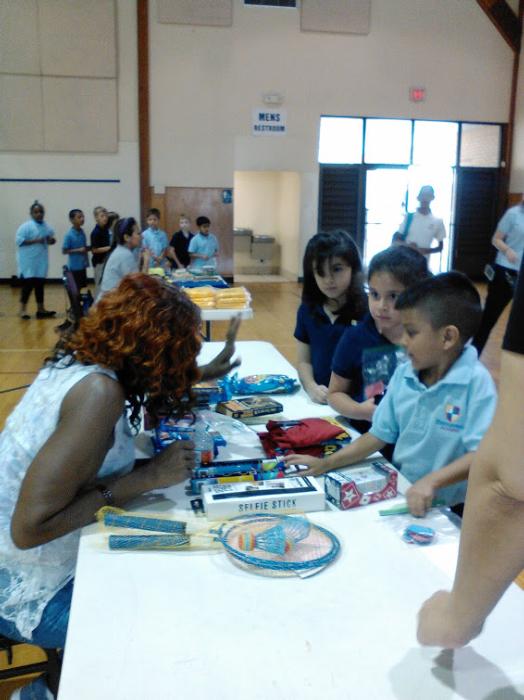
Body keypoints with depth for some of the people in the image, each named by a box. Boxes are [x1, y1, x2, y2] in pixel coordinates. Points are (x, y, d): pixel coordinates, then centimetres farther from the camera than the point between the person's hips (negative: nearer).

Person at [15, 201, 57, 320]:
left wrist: (52, 240, -3)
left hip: (41, 260, 6)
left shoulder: (47, 227, 8)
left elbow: (51, 237, 21)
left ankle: (40, 309, 19)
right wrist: (35, 240, -23)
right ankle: (22, 310, 6)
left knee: (39, 284, 12)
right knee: (28, 284, -5)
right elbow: (19, 240, -18)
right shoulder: (26, 226, -12)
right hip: (28, 261, -6)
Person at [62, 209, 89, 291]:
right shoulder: (69, 235, -15)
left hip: (82, 265, 7)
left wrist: (87, 248, -2)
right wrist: (78, 250, -20)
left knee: (83, 286, 13)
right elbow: (64, 251, -13)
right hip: (74, 266, -7)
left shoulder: (82, 232, 5)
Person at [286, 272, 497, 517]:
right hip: (401, 493, 5)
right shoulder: (403, 375, 4)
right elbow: (379, 434, 10)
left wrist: (432, 481, -32)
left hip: (451, 509, -5)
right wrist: (326, 464, 6)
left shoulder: (476, 382, -15)